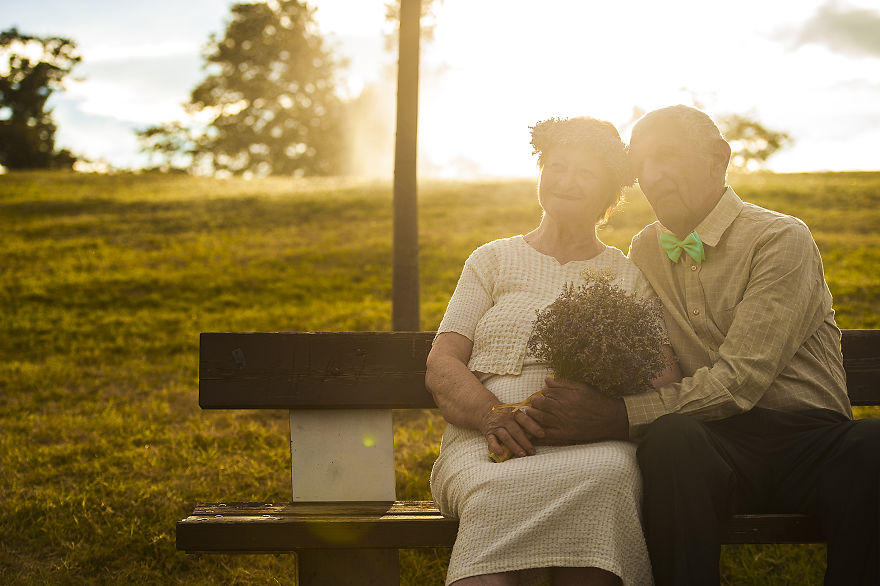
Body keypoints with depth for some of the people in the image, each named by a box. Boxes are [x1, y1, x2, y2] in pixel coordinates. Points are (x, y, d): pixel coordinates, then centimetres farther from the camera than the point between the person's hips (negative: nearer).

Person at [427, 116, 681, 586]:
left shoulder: (632, 277, 21)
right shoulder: (493, 260, 20)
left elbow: (666, 376, 7)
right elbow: (441, 367, 10)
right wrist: (492, 415, -13)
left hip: (596, 443, 1)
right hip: (487, 440, -1)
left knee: (612, 470, -37)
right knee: (497, 492, -39)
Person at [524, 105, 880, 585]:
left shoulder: (782, 240, -4)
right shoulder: (645, 251, 15)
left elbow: (740, 380, -14)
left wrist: (613, 415, -23)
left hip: (810, 440, -2)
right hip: (717, 443, 2)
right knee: (671, 435, -34)